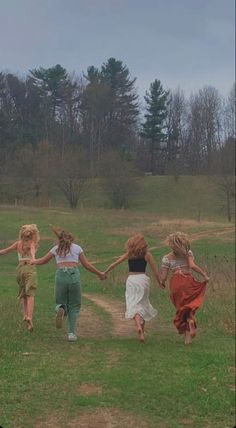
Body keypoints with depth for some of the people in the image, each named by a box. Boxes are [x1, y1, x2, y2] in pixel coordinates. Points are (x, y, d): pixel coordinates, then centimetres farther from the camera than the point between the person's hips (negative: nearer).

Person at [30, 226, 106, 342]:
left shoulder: (56, 249, 14)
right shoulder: (77, 248, 13)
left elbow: (43, 261, 23)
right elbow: (87, 265, 14)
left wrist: (33, 261, 44)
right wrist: (99, 274, 25)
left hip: (60, 275, 0)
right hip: (74, 275, 0)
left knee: (61, 302, 17)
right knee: (74, 306, 11)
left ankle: (61, 309, -20)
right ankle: (71, 333, 0)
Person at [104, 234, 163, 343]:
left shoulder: (129, 254, 8)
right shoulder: (147, 254, 6)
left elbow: (114, 264, 10)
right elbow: (155, 270, 4)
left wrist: (105, 272, 21)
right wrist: (160, 282, 16)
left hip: (131, 280, -1)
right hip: (143, 279, 1)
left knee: (133, 305, -9)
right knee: (143, 304, 15)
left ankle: (139, 326, -34)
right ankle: (142, 331, 20)